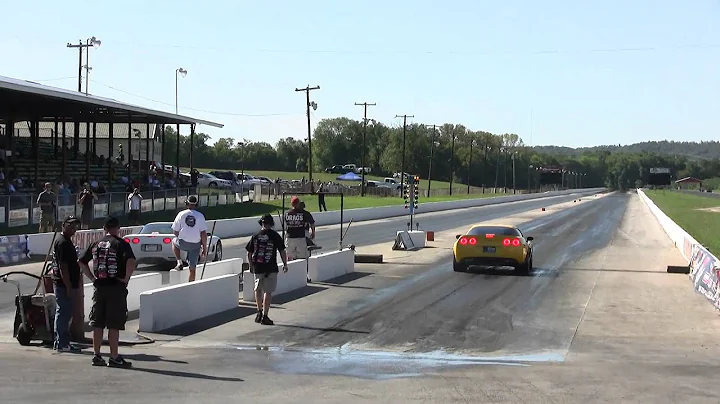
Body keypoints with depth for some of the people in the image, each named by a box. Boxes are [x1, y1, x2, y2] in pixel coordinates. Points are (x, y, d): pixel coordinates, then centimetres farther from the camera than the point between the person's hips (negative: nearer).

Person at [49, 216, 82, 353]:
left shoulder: (66, 241, 18)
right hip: (63, 284, -11)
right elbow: (63, 267, -21)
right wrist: (69, 287, -22)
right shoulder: (63, 242, -15)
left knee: (63, 313, 14)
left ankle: (60, 342, 21)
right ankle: (62, 344, -4)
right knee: (64, 313, -7)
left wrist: (76, 282, 24)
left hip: (66, 284, 11)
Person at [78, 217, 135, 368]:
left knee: (97, 324, 10)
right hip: (116, 287, -5)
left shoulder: (96, 244, 11)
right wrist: (126, 278, -12)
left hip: (99, 287, 5)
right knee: (114, 325, -2)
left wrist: (92, 277, 13)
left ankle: (97, 356, 14)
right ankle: (114, 358, -1)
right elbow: (131, 261, -23)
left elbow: (81, 262, 15)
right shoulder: (121, 244, -7)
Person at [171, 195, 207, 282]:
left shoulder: (181, 214, -3)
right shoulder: (200, 216, -4)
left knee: (174, 241, 35)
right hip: (195, 245, 0)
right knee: (192, 269, 11)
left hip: (182, 243, 0)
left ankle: (179, 262, 20)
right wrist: (204, 248, 1)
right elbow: (203, 234, -8)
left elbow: (175, 231, 2)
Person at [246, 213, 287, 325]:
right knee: (268, 291, 1)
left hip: (257, 267, 3)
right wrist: (285, 264, 10)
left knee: (258, 289, 21)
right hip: (271, 268, -3)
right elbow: (282, 251, -2)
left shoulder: (255, 236, 3)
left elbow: (249, 253, 7)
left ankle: (259, 312, 25)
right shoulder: (275, 236, -4)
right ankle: (264, 316, 0)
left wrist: (251, 266, 21)